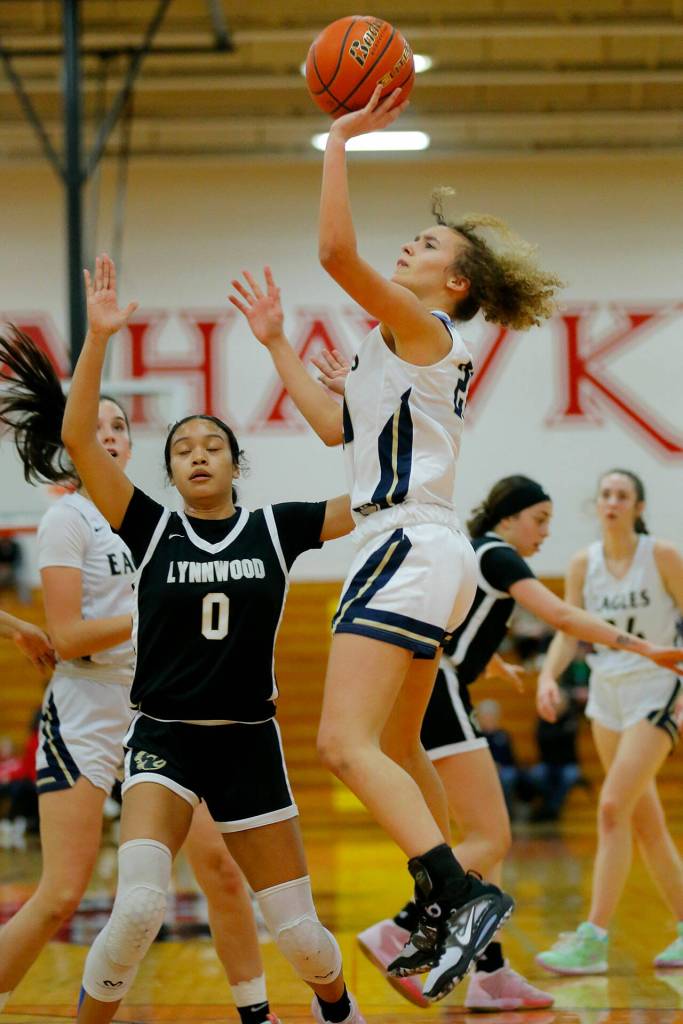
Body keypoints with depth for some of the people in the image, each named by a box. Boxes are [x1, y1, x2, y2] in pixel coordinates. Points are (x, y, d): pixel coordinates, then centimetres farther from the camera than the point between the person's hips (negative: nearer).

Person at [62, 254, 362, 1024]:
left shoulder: (275, 529, 3)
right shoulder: (151, 529, 1)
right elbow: (78, 440, -10)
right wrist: (98, 337, -18)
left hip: (249, 743, 1)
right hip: (164, 738, -1)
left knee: (298, 932, 6)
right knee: (138, 906, -26)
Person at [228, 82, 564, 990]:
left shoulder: (424, 328, -7)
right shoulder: (414, 351, 21)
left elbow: (336, 251, -20)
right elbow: (339, 426, 26)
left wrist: (340, 143, -11)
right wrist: (277, 345, 29)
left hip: (410, 547, -11)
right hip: (421, 551, 11)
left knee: (347, 744, -20)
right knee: (396, 750, 19)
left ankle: (464, 898, -29)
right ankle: (443, 918, 27)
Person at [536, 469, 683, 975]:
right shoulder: (583, 564, 3)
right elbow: (569, 630, 3)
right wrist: (548, 675, -15)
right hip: (606, 693, 6)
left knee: (613, 807, -17)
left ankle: (593, 939, -18)